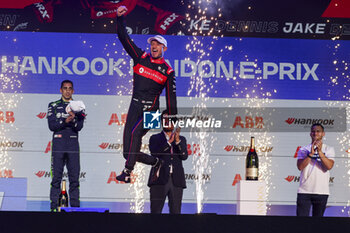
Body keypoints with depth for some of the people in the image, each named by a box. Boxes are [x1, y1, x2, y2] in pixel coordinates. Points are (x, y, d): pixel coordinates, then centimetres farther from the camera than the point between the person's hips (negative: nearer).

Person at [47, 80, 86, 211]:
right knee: (56, 177, -4)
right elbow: (51, 125, -1)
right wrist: (65, 121, -16)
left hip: (73, 145, 1)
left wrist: (73, 119, -19)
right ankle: (54, 206, -2)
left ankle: (75, 206, 1)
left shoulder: (78, 107, 14)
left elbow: (79, 127, 1)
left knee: (74, 176, -1)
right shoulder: (53, 106, 11)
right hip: (58, 144, -1)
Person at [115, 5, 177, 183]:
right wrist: (119, 18, -9)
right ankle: (156, 162, 23)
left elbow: (171, 98, 6)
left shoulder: (168, 71, 3)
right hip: (134, 106, 4)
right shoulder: (141, 57, 8)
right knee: (128, 152, -1)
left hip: (150, 109, -4)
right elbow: (124, 39, 3)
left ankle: (127, 172, -32)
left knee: (135, 132, -32)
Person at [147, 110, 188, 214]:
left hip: (176, 181, 2)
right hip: (159, 180, -2)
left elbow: (184, 156, 1)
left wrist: (178, 141, -14)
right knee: (155, 211, -5)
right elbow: (154, 154, -8)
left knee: (175, 212, -1)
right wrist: (169, 142, -17)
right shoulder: (155, 138, 11)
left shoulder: (181, 139, 17)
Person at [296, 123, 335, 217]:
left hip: (322, 192, 0)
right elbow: (300, 166, -7)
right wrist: (311, 154, -18)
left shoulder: (329, 149, 6)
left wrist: (320, 152, -20)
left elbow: (329, 166, -11)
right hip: (304, 191, 0)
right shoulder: (304, 149, 7)